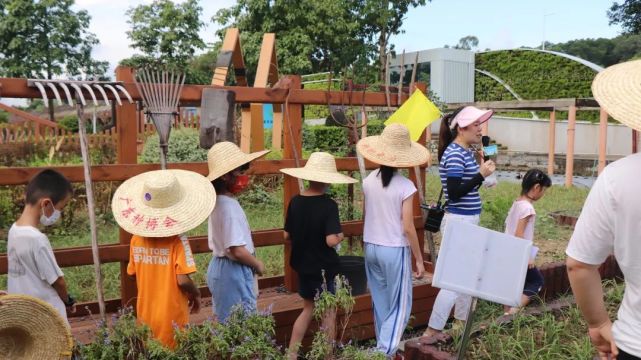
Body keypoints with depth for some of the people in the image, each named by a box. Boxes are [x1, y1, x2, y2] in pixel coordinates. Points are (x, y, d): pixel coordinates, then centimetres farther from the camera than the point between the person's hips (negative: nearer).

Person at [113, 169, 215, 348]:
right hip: (171, 316, -5)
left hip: (145, 314, 5)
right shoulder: (177, 240, -20)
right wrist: (196, 295, -3)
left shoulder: (136, 239, -4)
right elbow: (183, 280, -22)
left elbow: (134, 275, 6)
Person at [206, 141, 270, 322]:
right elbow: (238, 251, -26)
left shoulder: (219, 201, 6)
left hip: (221, 266, 10)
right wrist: (258, 265, -8)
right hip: (233, 272, -9)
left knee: (227, 321, 18)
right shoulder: (229, 206, -23)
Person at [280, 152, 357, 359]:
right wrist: (340, 236, -6)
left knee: (309, 308, 23)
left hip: (302, 265, 6)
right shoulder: (328, 205, -19)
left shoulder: (295, 202, -3)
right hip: (323, 268, -6)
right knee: (328, 313, 13)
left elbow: (287, 235, 3)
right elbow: (331, 240, -27)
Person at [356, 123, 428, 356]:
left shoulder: (369, 180, -1)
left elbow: (368, 215, 8)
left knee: (380, 303, 18)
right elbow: (408, 228, -14)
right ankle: (385, 351, -1)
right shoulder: (405, 186, -16)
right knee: (400, 306, 7)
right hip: (395, 250, -5)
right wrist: (419, 259, -5)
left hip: (371, 247, 5)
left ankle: (382, 346, 28)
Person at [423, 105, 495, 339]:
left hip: (467, 220, 10)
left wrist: (481, 168, 7)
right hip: (459, 221, -10)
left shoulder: (466, 152, 11)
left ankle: (462, 322, 33)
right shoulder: (454, 154, -18)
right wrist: (481, 174, -22)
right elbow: (454, 193, -24)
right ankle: (431, 332, 2)